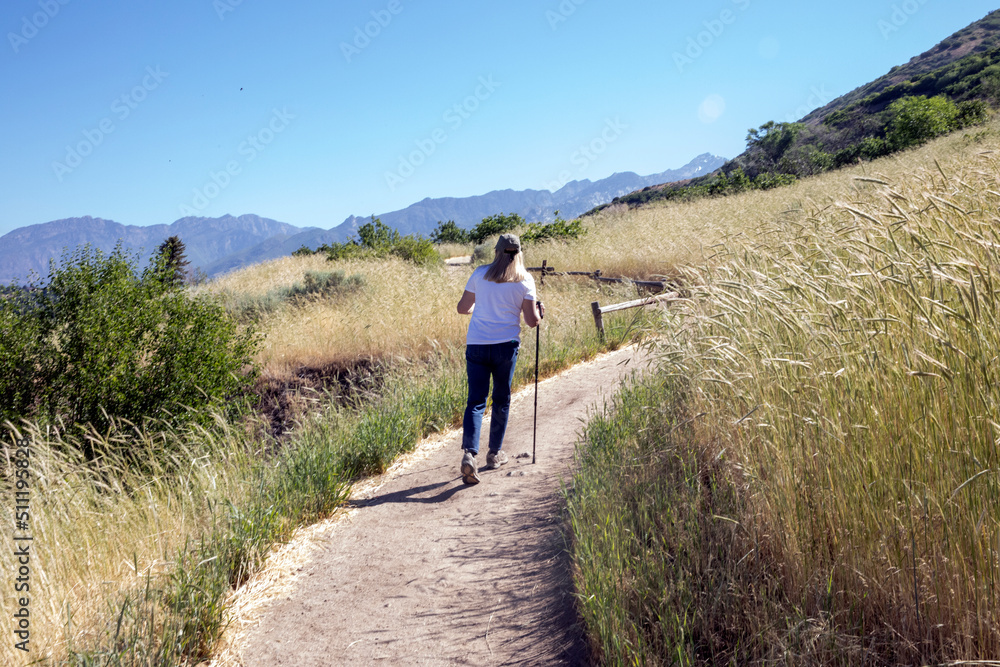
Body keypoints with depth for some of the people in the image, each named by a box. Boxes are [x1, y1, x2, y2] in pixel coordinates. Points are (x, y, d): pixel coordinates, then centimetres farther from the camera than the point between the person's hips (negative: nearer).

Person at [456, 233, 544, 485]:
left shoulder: (480, 274, 6)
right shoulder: (525, 280, 1)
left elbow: (462, 308, 13)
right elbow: (532, 320, -3)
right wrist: (540, 311, 19)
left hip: (476, 344, 1)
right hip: (505, 344, -1)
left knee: (476, 401, 0)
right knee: (501, 400, 15)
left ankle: (469, 453, -18)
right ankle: (495, 453, 23)